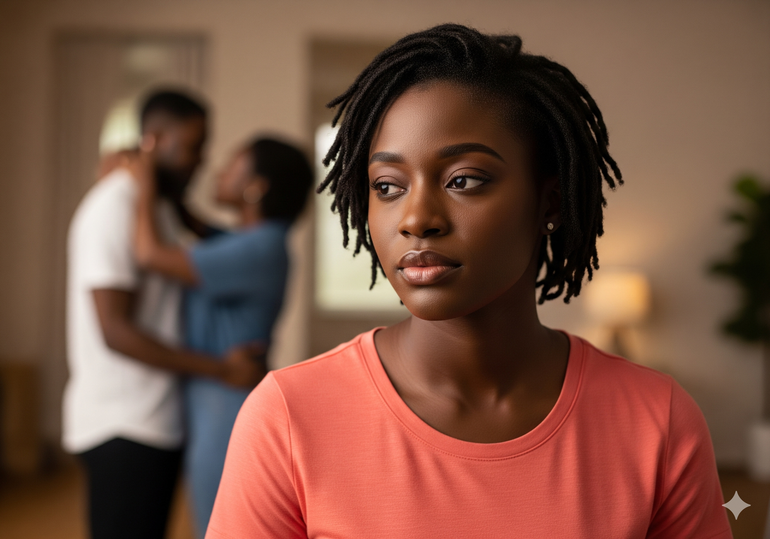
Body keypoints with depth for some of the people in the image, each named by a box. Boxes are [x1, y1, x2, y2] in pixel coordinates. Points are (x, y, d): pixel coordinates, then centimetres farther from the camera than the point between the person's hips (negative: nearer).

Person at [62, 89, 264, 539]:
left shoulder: (164, 205, 14)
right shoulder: (114, 208, -15)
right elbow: (115, 331, -21)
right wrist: (223, 370, -20)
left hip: (158, 420, 9)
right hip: (123, 429, -9)